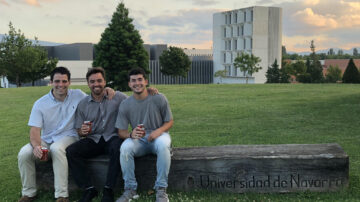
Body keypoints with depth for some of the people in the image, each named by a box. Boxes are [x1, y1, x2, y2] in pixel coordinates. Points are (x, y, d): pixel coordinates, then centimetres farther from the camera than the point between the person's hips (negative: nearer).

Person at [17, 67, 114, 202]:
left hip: (68, 137, -2)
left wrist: (106, 90, -12)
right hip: (46, 140, 2)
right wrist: (36, 146, -29)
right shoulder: (40, 104, -1)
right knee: (24, 154, -24)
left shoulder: (77, 95, 1)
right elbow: (35, 130, -7)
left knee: (56, 148, -37)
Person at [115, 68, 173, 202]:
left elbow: (169, 122, 3)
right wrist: (131, 134, -25)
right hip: (138, 140, 2)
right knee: (125, 148, -32)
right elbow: (121, 132, -1)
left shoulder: (159, 99, -5)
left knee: (163, 145, -37)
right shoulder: (125, 105, -1)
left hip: (158, 136, -1)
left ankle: (161, 189, -23)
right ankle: (130, 189, -15)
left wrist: (159, 131, -20)